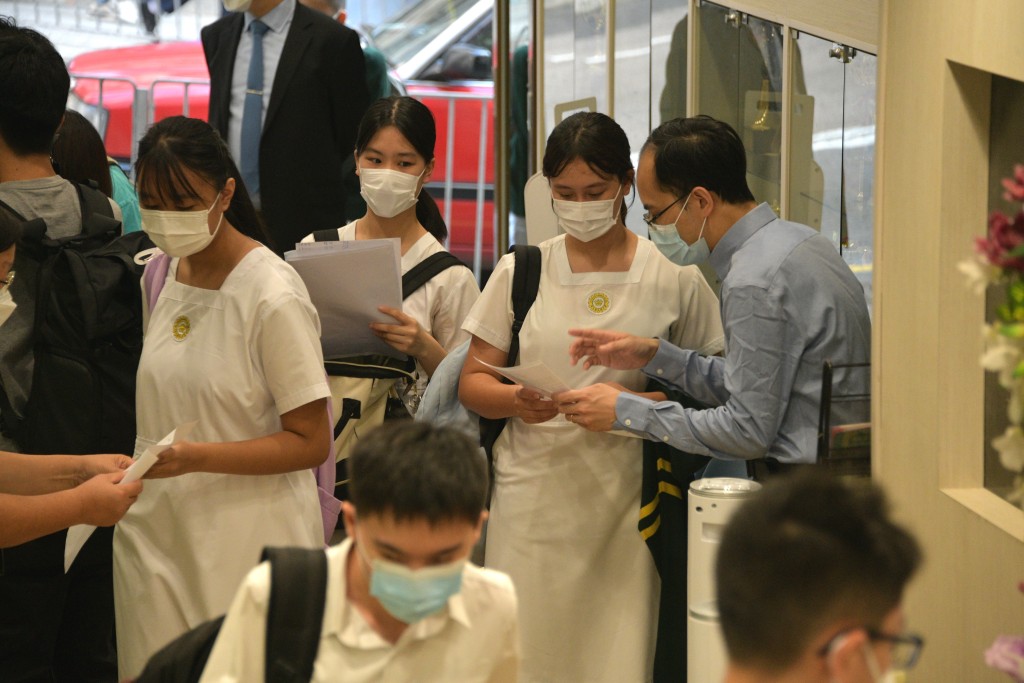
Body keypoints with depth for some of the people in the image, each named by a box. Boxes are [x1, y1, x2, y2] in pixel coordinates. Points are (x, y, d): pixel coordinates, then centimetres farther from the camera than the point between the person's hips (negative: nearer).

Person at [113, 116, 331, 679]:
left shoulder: (273, 296, -14)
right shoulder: (156, 275, 7)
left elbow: (310, 442, -14)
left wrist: (195, 457, -23)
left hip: (244, 540, -6)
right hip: (153, 529, 6)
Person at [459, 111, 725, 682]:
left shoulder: (675, 277, 3)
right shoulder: (521, 271, 8)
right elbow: (472, 381, 9)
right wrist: (516, 401, -12)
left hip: (627, 499, -1)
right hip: (533, 497, 1)